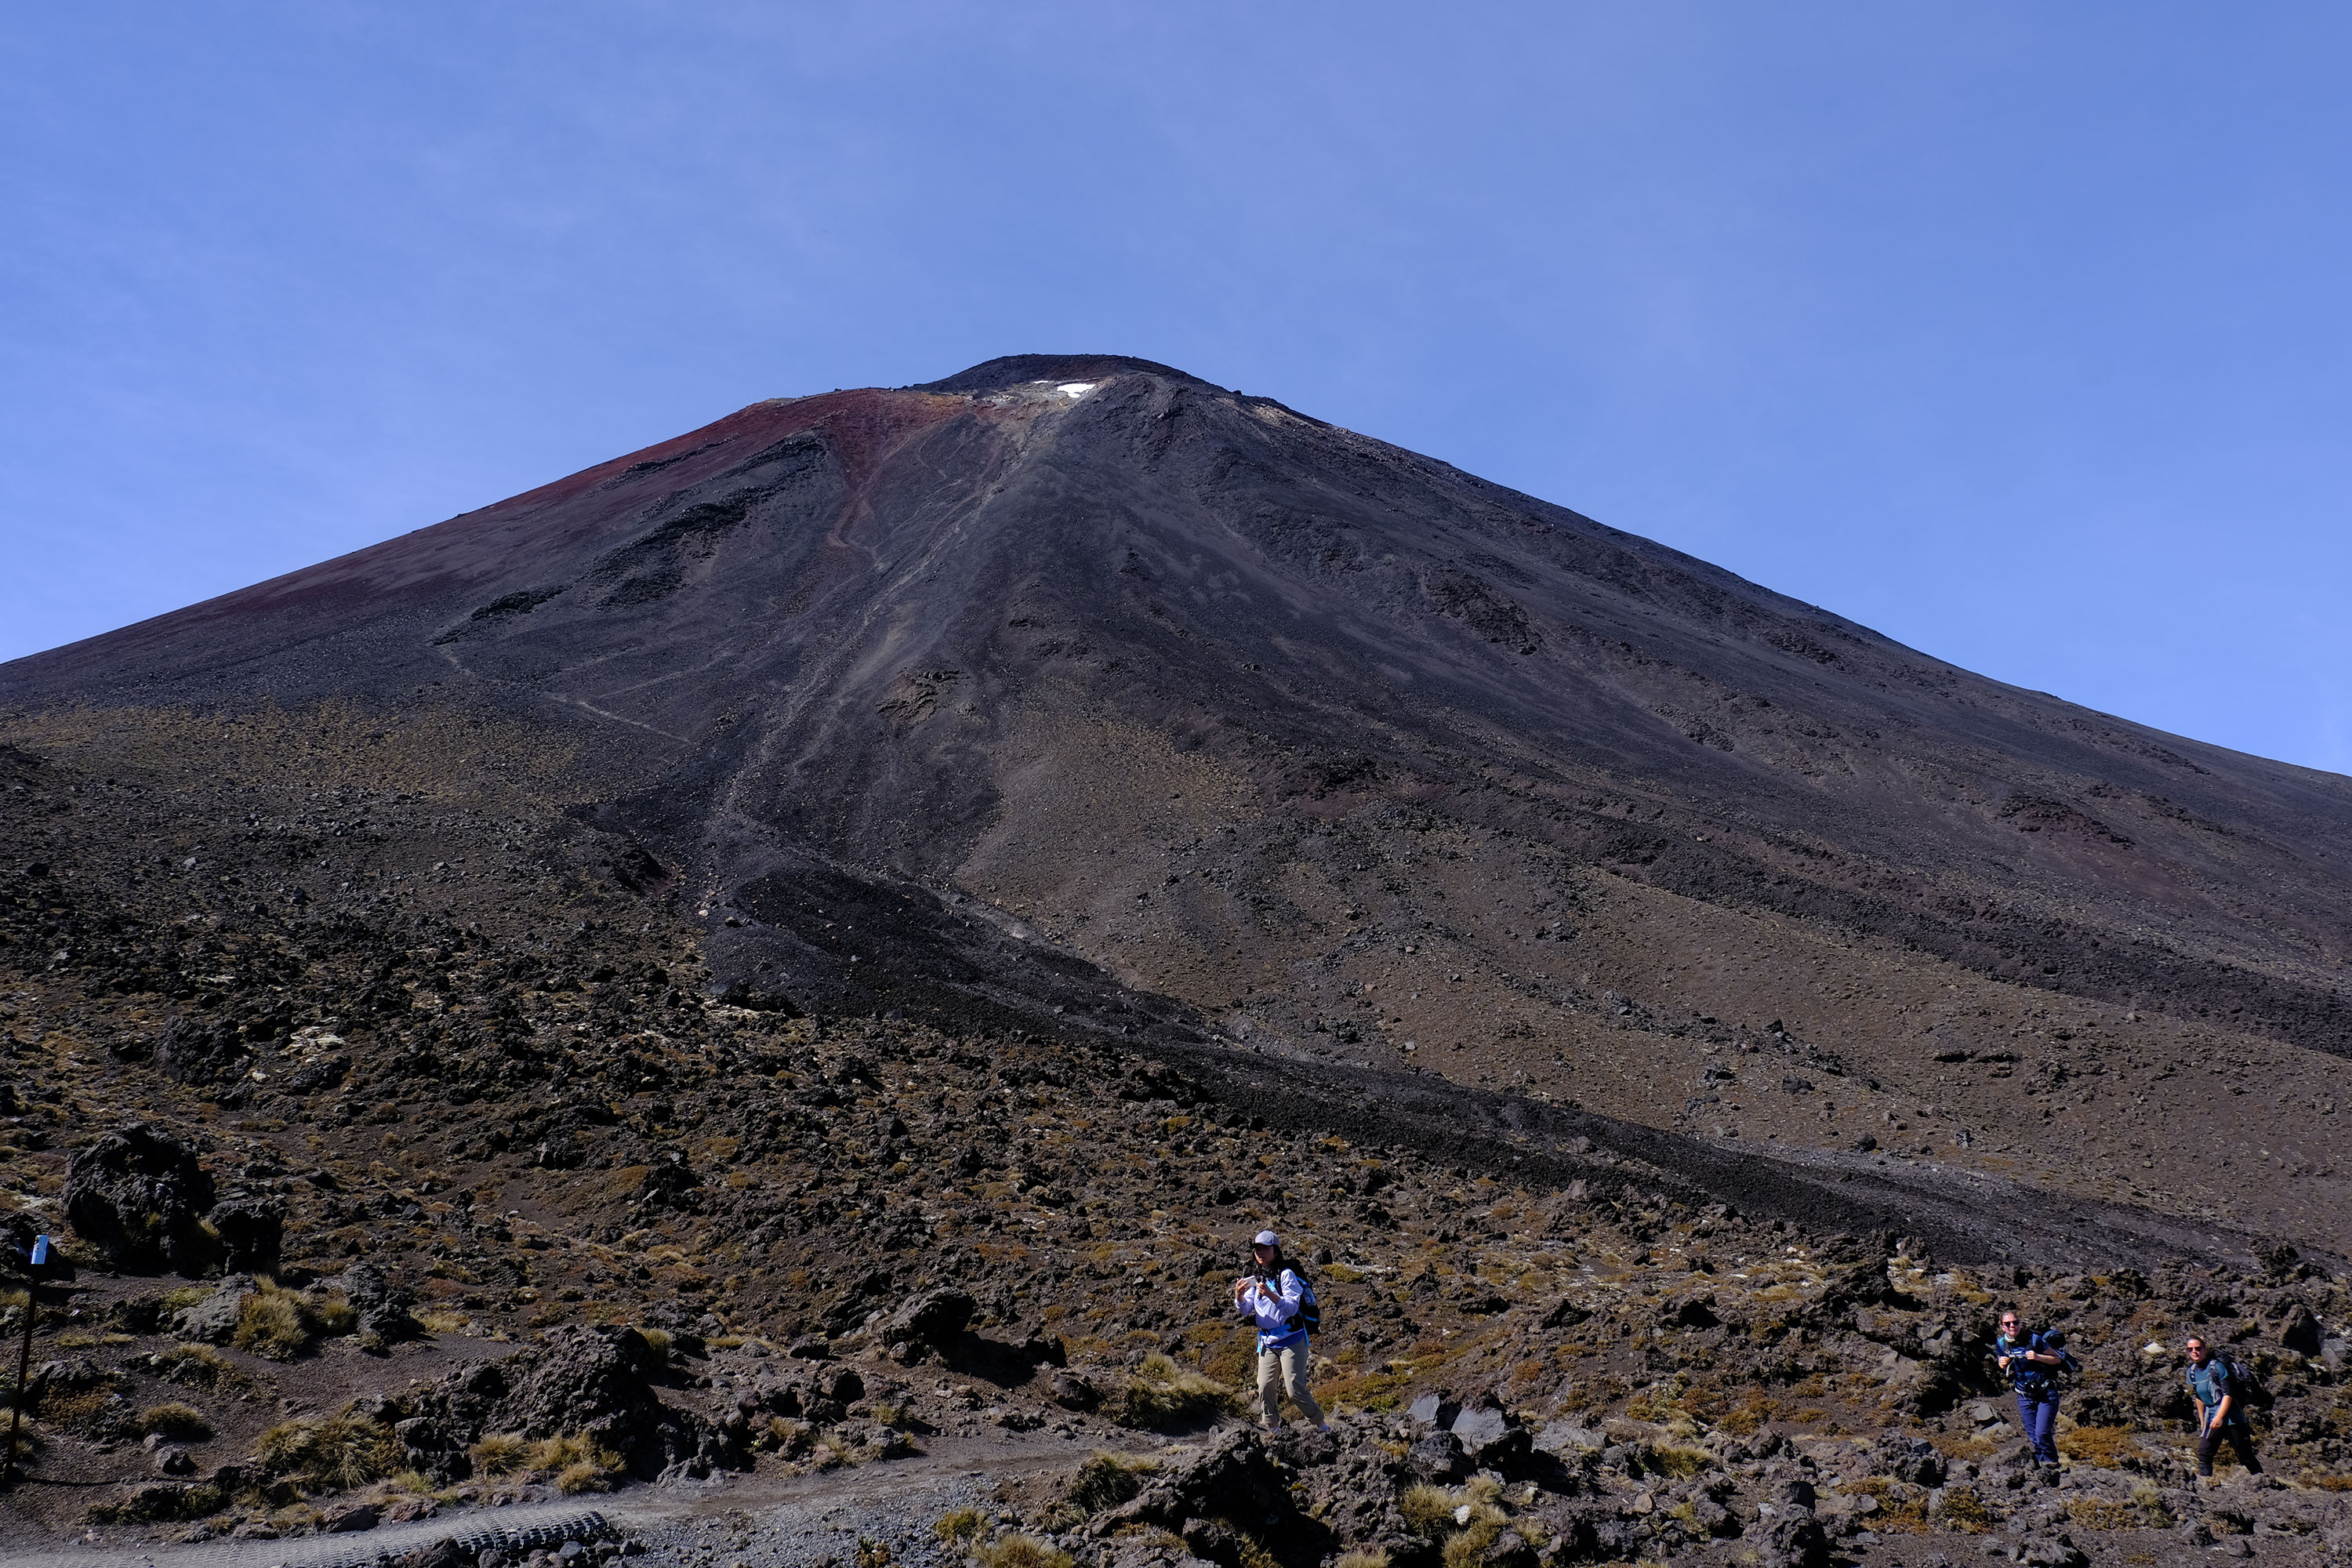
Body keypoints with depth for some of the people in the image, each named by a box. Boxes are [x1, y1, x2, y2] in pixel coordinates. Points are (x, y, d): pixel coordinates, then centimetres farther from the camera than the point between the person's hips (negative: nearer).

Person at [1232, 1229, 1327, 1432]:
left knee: (1295, 1389, -9)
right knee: (1265, 1389, -1)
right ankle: (1273, 1431, 11)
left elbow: (1292, 1308, -18)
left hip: (1291, 1340, -6)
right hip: (1267, 1342, 6)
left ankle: (1323, 1426, 6)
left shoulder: (1286, 1275, -9)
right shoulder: (1255, 1279, 9)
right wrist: (1239, 1297, -16)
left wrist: (1271, 1295, -33)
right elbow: (1246, 1311, 5)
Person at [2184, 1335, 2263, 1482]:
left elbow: (2228, 1394, -17)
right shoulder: (2192, 1371, 6)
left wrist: (2220, 1417, -25)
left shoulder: (2217, 1366, -13)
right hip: (2211, 1416, 5)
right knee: (2203, 1455, -8)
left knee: (2246, 1455, 2)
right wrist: (2202, 1422, 18)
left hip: (2231, 1415, -5)